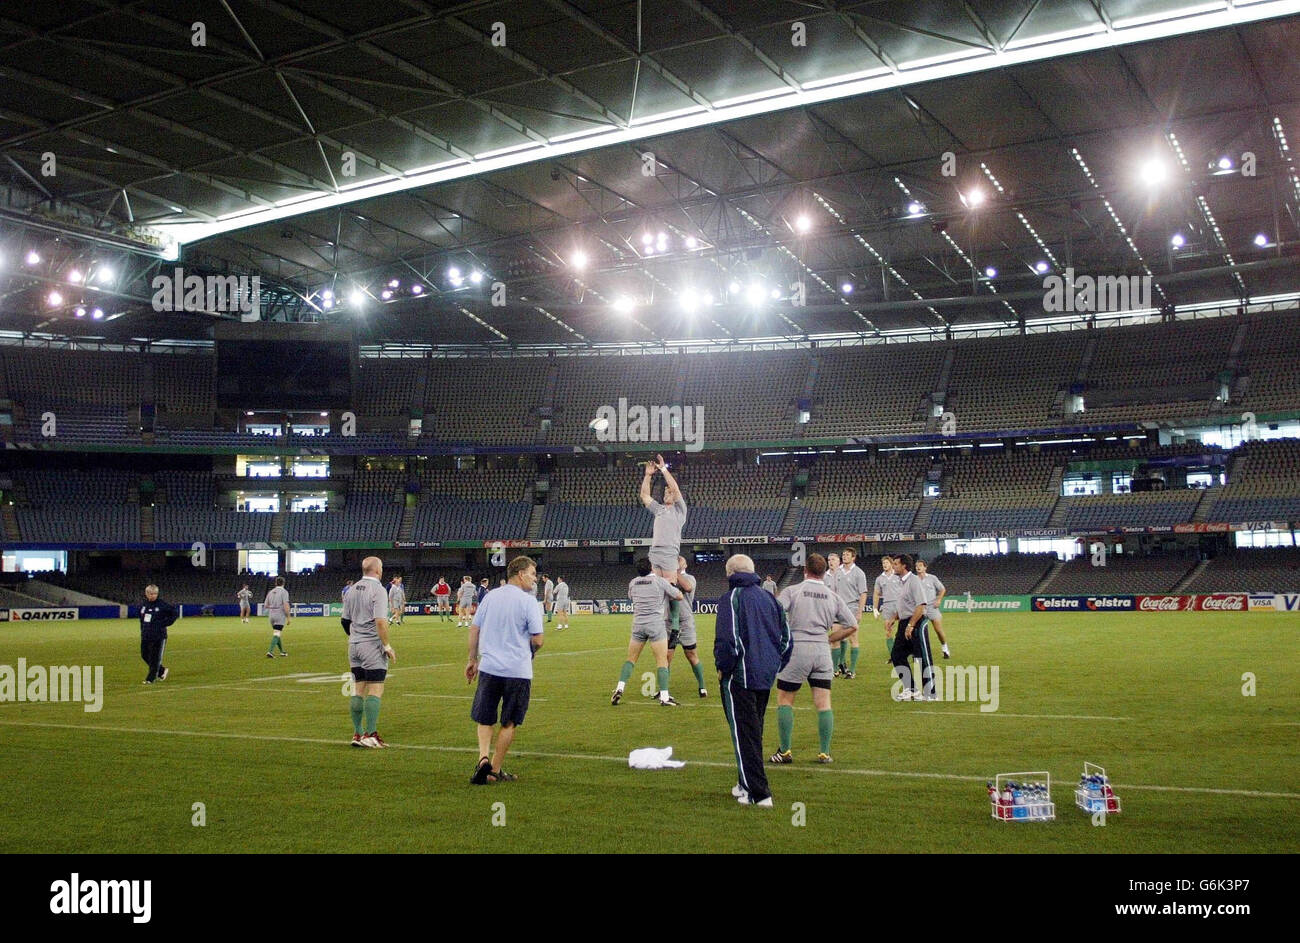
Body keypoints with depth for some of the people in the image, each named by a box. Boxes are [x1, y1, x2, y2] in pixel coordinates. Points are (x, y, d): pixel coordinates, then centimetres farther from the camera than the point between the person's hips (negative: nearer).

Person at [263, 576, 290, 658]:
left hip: (271, 615, 6)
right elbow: (286, 605, -17)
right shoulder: (284, 592, -7)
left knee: (276, 633, 17)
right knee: (276, 634, -9)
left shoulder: (271, 592, 10)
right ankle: (270, 651, -22)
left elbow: (265, 606, 12)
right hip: (280, 616, -6)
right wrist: (288, 618, -12)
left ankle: (282, 651, 24)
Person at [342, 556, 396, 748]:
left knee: (358, 690, 10)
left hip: (354, 645, 7)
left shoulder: (352, 590, 10)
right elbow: (380, 622, -20)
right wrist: (387, 646, -13)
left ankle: (357, 733, 12)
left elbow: (345, 620, 16)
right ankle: (370, 734, -7)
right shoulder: (377, 590, -12)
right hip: (372, 645, -7)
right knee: (375, 690, -5)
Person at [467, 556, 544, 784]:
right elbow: (537, 640, -10)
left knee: (485, 719, 14)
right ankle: (495, 770, 14)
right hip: (518, 671, -3)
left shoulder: (490, 596, 7)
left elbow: (474, 629, 10)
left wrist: (473, 660, 19)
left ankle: (483, 758, -7)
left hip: (489, 667, 3)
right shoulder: (528, 601, -8)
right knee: (509, 723, 10)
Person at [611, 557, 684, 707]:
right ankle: (664, 697, -6)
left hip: (638, 624, 4)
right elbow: (679, 596, 3)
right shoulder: (660, 581, -5)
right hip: (656, 624, -4)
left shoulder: (633, 582, 7)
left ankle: (619, 689, 3)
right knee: (662, 661, -2)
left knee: (630, 659, 14)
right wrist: (673, 586, 22)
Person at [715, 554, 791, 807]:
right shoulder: (769, 598, 12)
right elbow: (786, 639, 14)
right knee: (754, 731, 19)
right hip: (766, 676, 7)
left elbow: (728, 639, -20)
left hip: (740, 676, -7)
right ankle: (746, 784, 29)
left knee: (743, 734, -2)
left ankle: (758, 793, -6)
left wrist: (722, 668, -7)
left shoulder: (731, 598, -10)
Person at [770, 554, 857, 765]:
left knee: (784, 700, 9)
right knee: (823, 703, 7)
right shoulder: (833, 597, 8)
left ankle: (785, 751, 9)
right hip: (822, 652, 3)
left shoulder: (791, 591, -2)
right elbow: (851, 625, 10)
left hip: (796, 651, -3)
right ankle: (825, 753, 8)